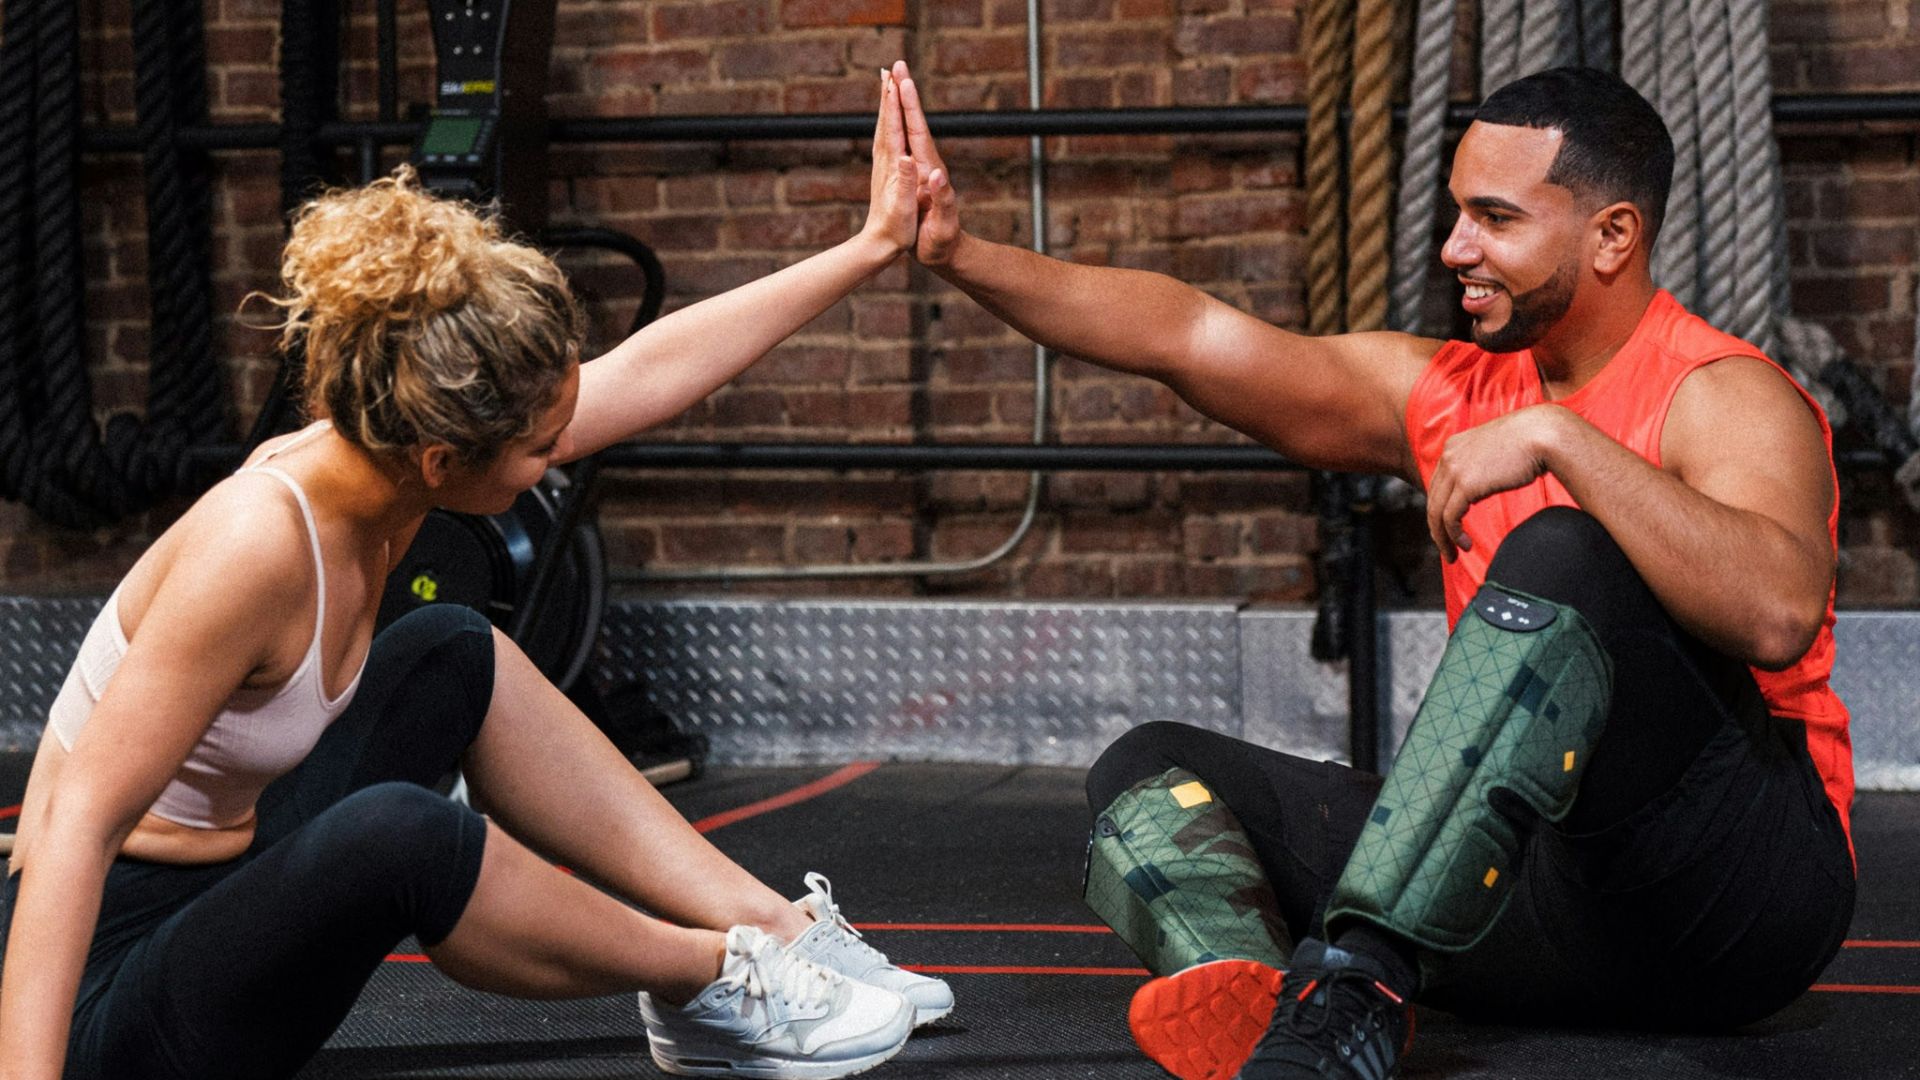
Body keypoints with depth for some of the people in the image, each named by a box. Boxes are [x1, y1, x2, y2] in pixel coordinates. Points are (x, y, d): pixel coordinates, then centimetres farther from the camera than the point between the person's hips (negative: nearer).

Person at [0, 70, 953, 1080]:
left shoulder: (383, 457, -5)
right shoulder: (256, 544, -29)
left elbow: (646, 369, 6)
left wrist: (869, 247, 11)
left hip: (224, 899, 10)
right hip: (110, 998, -9)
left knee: (456, 657, 9)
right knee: (395, 834, -33)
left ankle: (775, 923, 8)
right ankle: (717, 978, -7)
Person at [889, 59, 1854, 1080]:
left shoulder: (1721, 395, -7)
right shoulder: (1443, 393, 13)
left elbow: (1777, 611, -29)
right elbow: (1189, 336, 5)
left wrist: (1559, 438, -29)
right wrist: (961, 255, -4)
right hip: (1541, 891, 7)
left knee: (1565, 557, -31)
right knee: (1148, 775, 1)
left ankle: (1355, 981, -42)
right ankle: (1241, 990, -35)